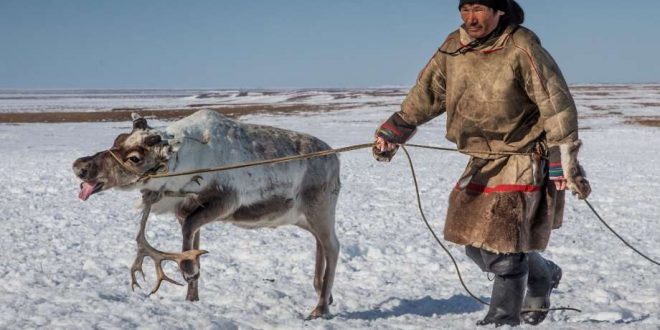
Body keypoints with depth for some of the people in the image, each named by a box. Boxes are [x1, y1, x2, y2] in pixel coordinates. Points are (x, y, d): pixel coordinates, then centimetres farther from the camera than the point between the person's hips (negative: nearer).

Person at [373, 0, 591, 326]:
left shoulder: (522, 48, -18)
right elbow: (427, 92, 11)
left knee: (504, 247, -9)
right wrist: (393, 131, 9)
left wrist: (565, 164, -17)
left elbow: (557, 105, -16)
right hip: (482, 163, 7)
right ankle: (542, 276, 35)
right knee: (475, 242, 12)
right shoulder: (454, 48, 0)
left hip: (522, 161, -7)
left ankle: (502, 319, 8)